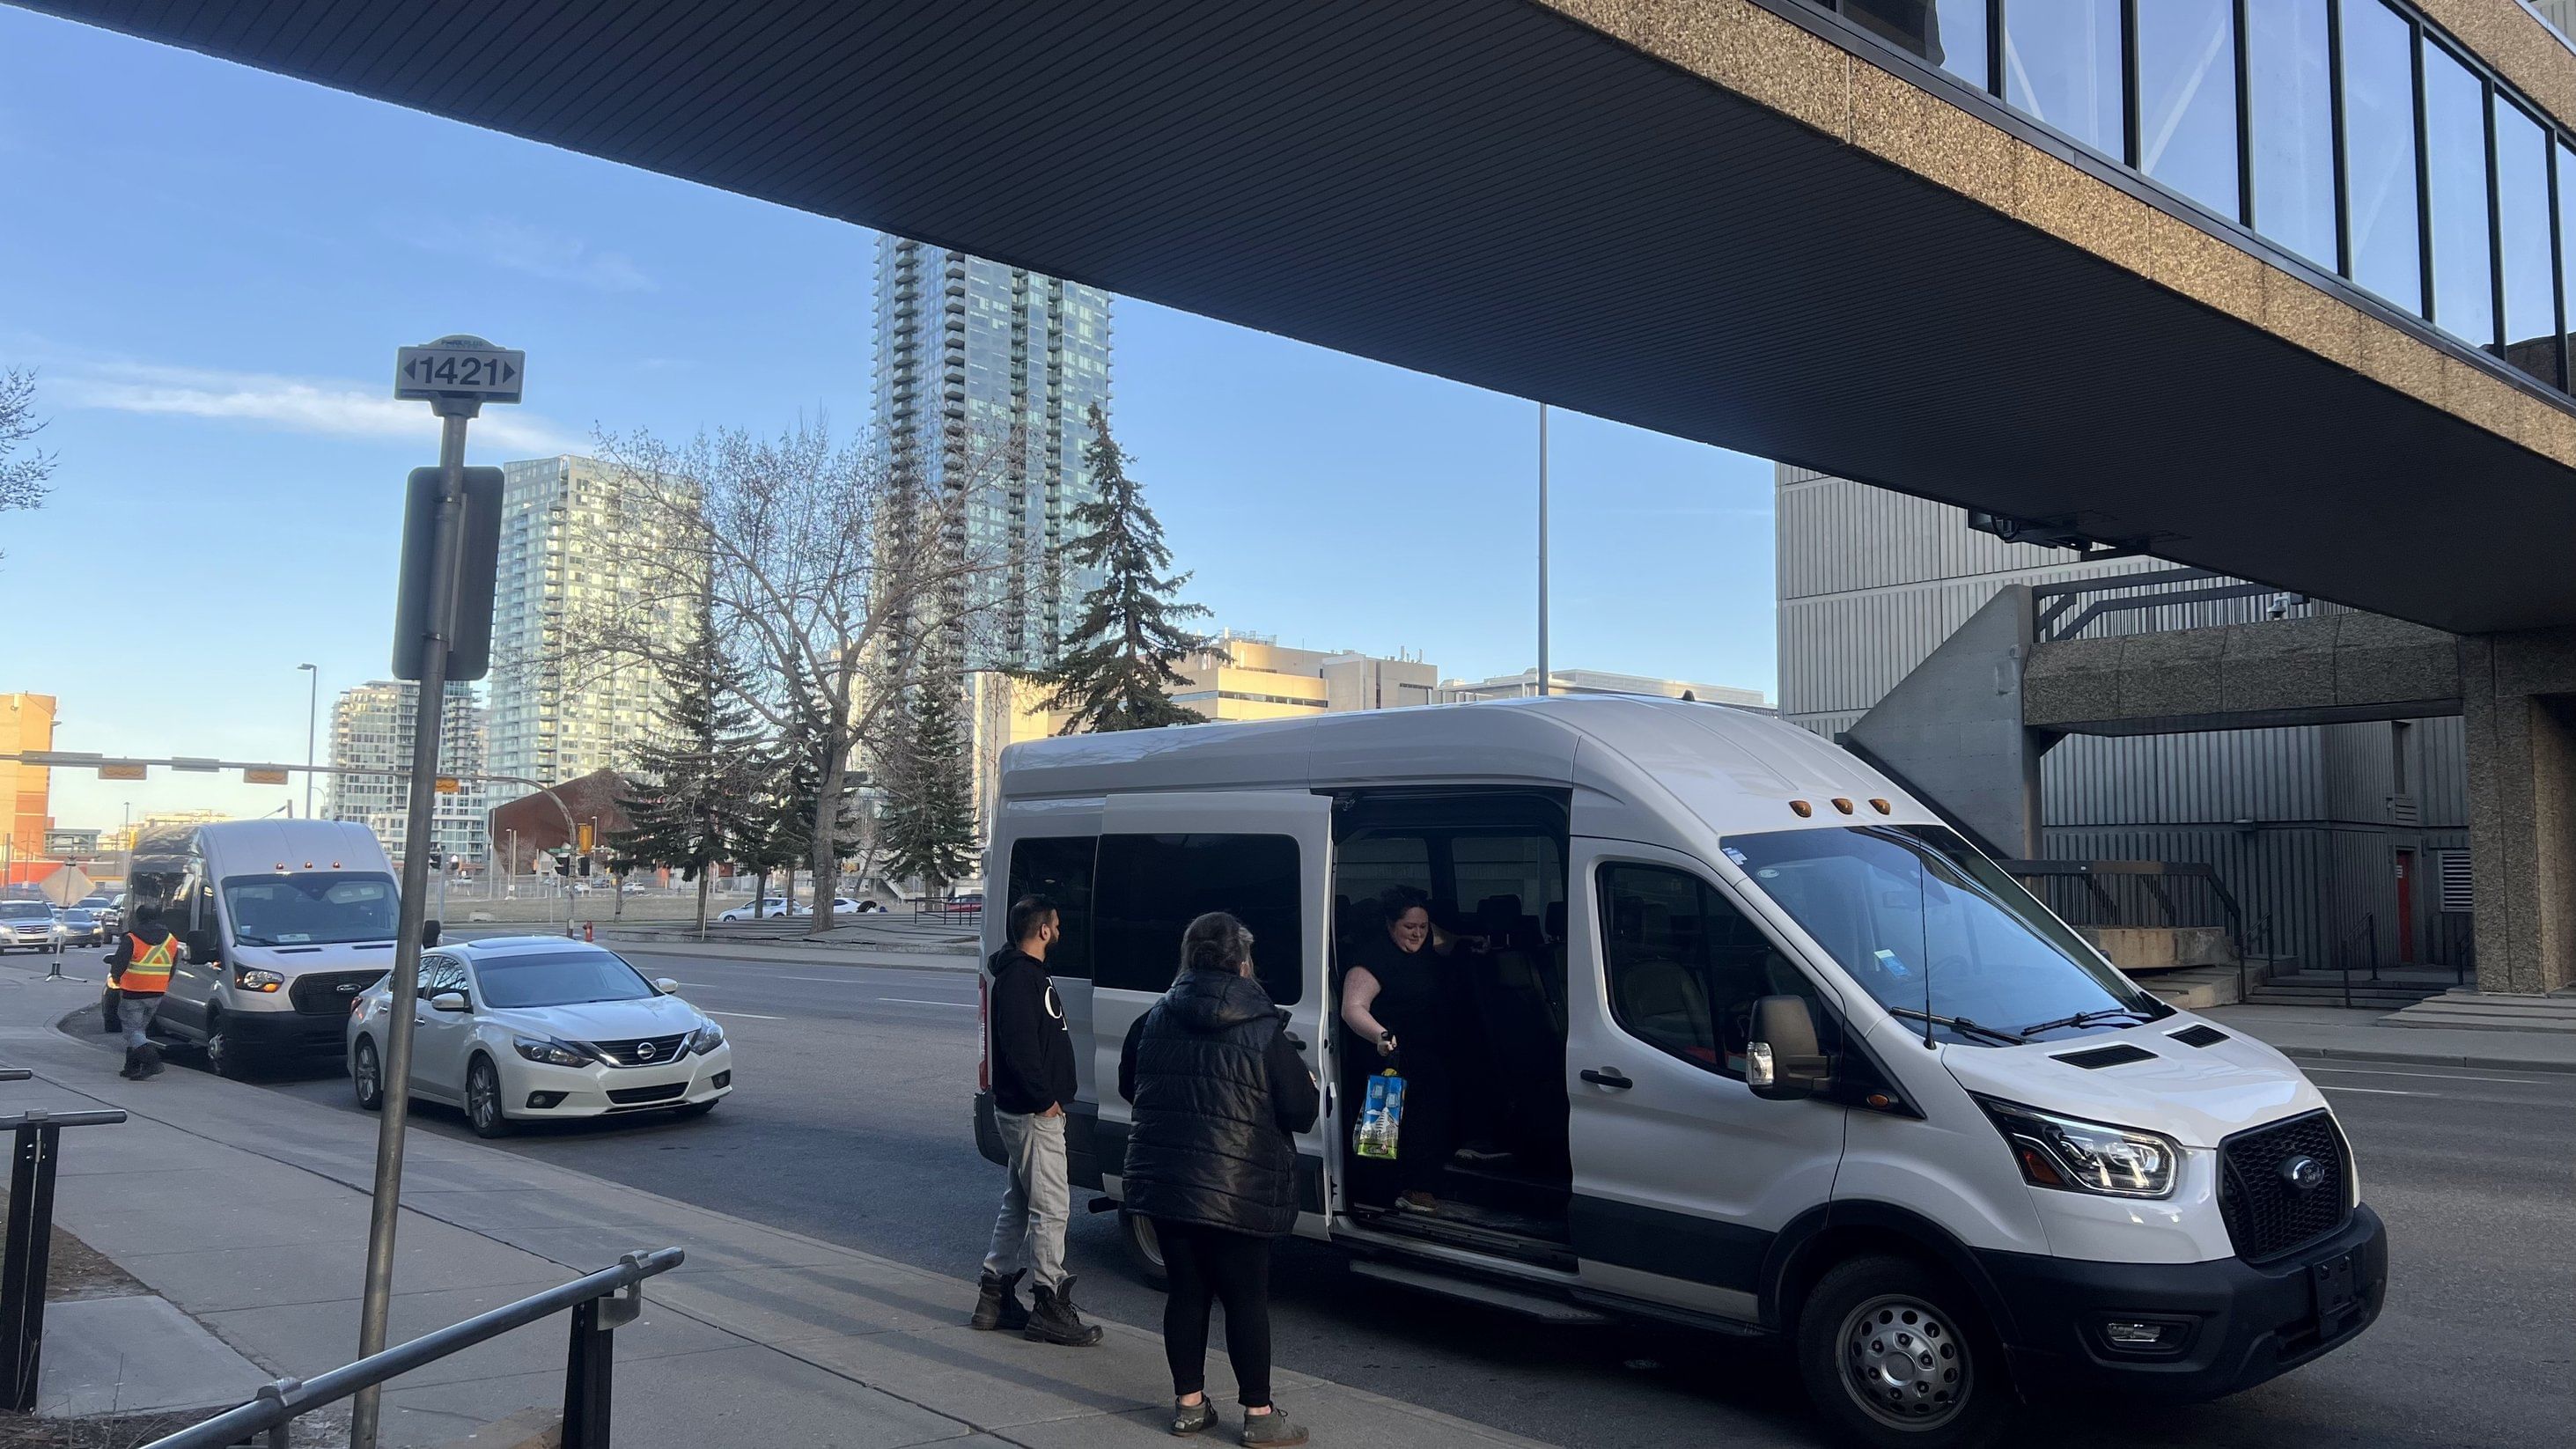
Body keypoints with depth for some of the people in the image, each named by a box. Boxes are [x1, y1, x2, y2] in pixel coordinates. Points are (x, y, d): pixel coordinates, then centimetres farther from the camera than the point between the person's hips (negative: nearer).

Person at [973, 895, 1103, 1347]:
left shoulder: (1027, 974, 16)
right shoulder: (1019, 977, -17)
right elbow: (1019, 1046, -24)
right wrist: (1044, 1099, -19)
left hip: (1030, 1110, 11)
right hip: (1034, 1114, -11)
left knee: (1019, 1204, 16)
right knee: (1051, 1207, -6)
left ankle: (995, 1296, 24)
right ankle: (1050, 1308, 0)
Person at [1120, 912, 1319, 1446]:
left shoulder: (1155, 1019, 1)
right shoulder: (1264, 1031, -11)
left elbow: (1128, 1086, 16)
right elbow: (1302, 1112, -8)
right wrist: (1311, 1086, 14)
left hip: (1160, 1180, 4)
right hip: (1235, 1191, -4)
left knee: (1186, 1290, 15)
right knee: (1246, 1297, 6)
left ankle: (1189, 1402, 24)